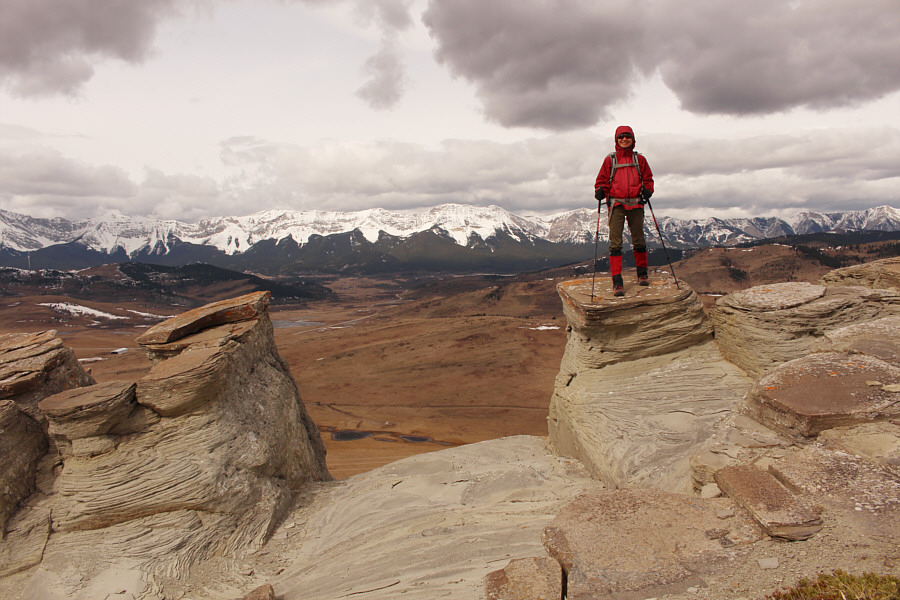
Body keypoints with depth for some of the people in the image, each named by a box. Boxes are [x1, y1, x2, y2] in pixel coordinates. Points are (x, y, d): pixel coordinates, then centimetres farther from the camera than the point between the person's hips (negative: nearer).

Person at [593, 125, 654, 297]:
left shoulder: (639, 159, 12)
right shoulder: (610, 159, 8)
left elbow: (648, 178, 17)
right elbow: (602, 179, 10)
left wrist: (647, 191, -3)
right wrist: (600, 191, -11)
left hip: (635, 204, 2)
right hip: (616, 204, -2)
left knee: (638, 240, 8)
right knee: (615, 242, -9)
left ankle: (642, 274, 28)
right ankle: (617, 282, -9)